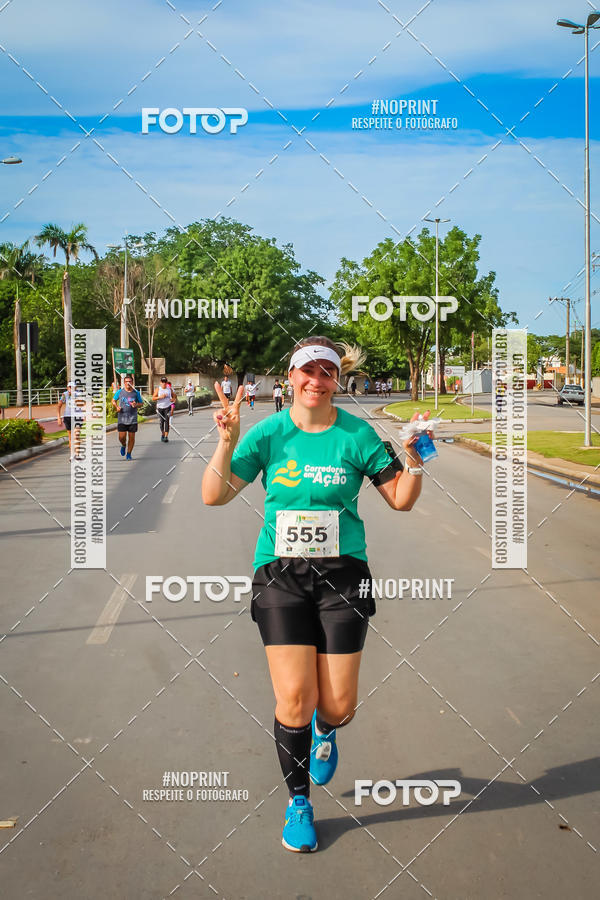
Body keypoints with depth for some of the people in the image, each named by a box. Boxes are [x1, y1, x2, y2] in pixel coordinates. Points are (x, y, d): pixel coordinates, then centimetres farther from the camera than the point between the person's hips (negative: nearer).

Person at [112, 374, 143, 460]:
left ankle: (128, 454, 17)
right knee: (122, 437, -5)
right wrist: (116, 407, -5)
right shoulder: (120, 392, 1)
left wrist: (136, 405, -13)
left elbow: (141, 403, 9)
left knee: (131, 437, 1)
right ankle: (123, 446, 30)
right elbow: (113, 401, 14)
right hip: (122, 419, 0)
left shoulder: (136, 392, 1)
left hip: (133, 419, 0)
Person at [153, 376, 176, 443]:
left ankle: (166, 437, -14)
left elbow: (173, 395, 18)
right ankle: (162, 434, 28)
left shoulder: (170, 389, 3)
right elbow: (153, 398, -6)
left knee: (167, 421, -11)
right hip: (160, 407, 0)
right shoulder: (158, 389, -1)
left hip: (167, 407, 0)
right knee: (161, 422, 6)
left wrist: (173, 399, -5)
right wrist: (160, 397, -20)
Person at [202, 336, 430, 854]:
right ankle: (298, 802, 21)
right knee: (294, 698, -7)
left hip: (341, 574, 1)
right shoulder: (269, 433, 0)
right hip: (280, 574, 0)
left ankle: (324, 731, 42)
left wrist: (415, 461, -12)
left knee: (339, 704, 0)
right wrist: (226, 443, -14)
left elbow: (401, 500, 5)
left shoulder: (357, 434, 0)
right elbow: (214, 496, -2)